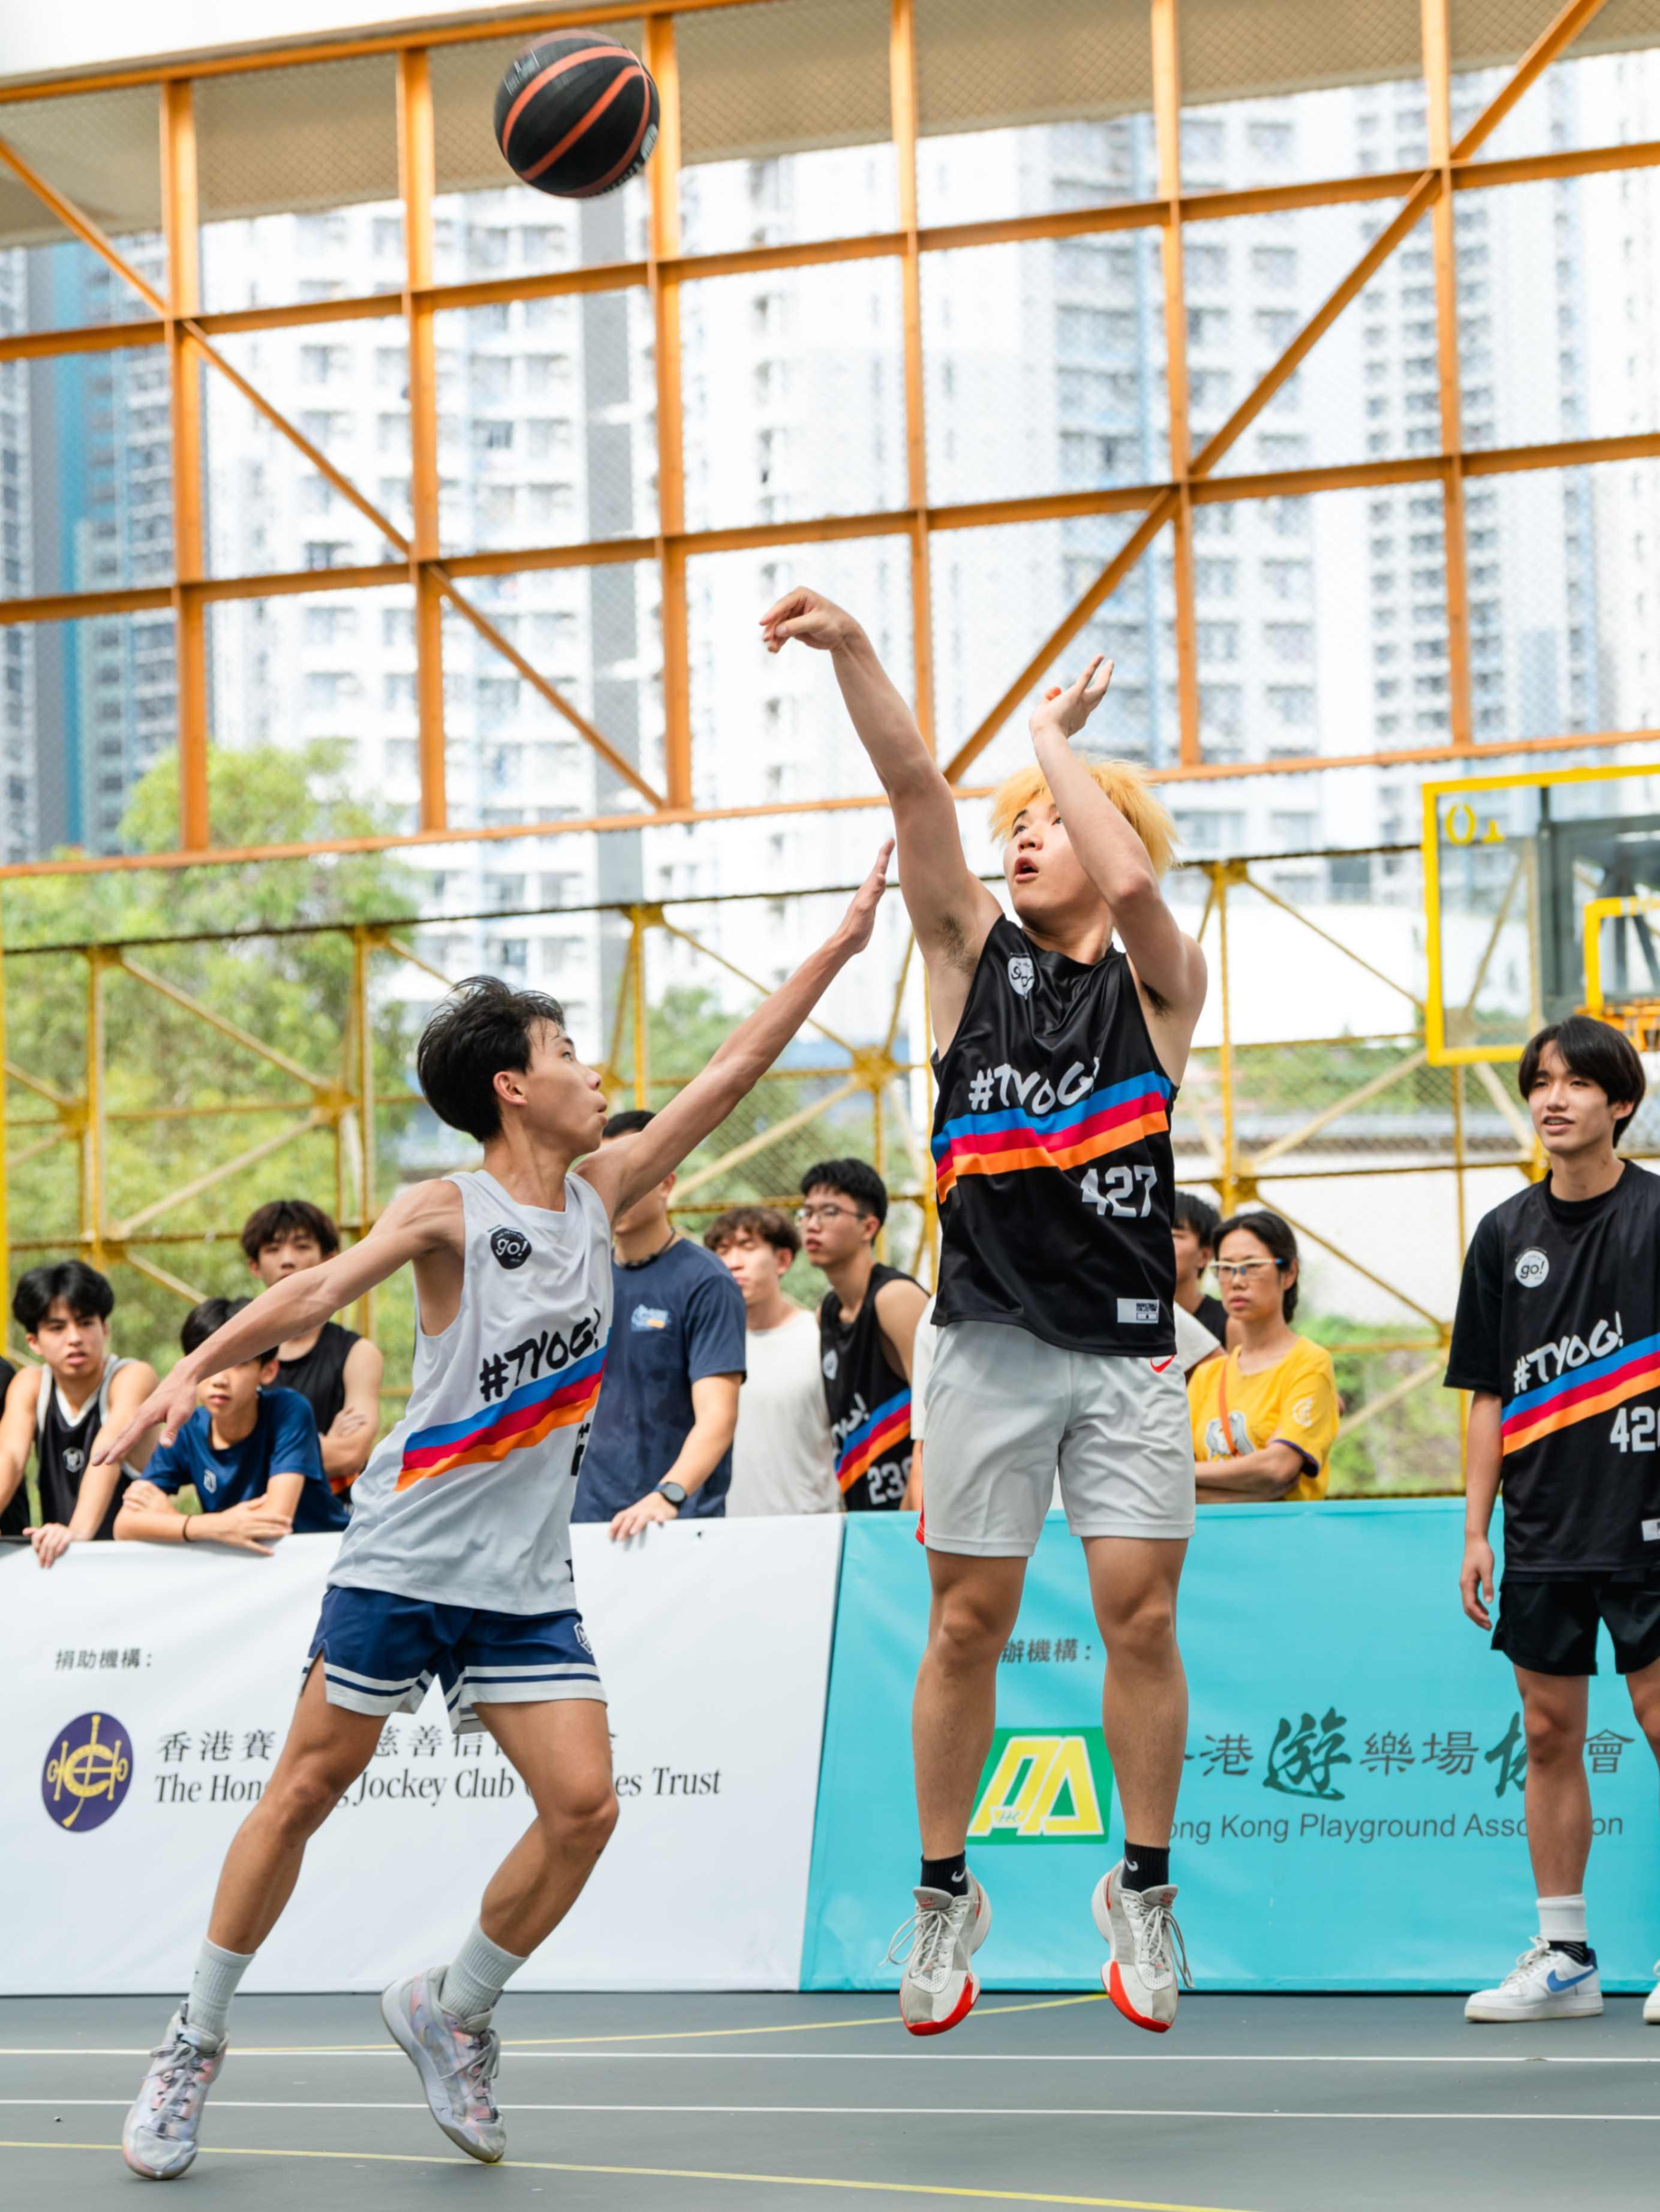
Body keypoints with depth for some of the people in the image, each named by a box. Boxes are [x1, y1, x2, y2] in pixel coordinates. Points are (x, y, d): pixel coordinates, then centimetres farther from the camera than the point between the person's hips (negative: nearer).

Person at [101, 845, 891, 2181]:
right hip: (405, 1558, -5)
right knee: (306, 1792, 1)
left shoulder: (600, 1194, 7)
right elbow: (314, 1294, -20)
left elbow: (731, 1075, 9)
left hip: (528, 1584, 5)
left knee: (584, 1806, -7)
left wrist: (844, 942, 8)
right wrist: (192, 1372, -35)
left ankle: (449, 2013, 13)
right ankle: (196, 2044, 13)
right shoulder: (449, 1214, -9)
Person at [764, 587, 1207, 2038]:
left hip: (1131, 1345, -1)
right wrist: (849, 652, -20)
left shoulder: (1160, 981, 3)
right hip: (991, 1340, 1)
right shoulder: (974, 954, 7)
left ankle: (1143, 1889, 12)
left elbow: (1133, 881, -20)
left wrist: (1056, 741, -7)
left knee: (1142, 1612, -2)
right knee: (967, 1621, 3)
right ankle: (946, 1893, 14)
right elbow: (918, 791, -7)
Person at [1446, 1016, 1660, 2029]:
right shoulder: (1506, 1235, 8)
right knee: (1550, 1731, 7)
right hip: (1543, 1529, 4)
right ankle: (1564, 1956, 14)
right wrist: (1477, 1528, 7)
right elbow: (1491, 1397, 12)